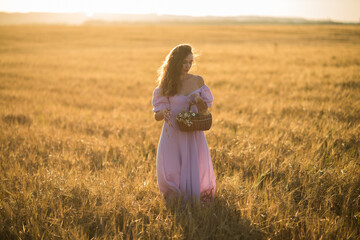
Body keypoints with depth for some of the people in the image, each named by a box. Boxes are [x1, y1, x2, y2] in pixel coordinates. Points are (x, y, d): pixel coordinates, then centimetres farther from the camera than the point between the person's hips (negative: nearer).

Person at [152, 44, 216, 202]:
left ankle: (191, 198, 28)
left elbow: (205, 109, 9)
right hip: (173, 135, -1)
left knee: (195, 171, 0)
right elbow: (157, 116, 0)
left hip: (193, 135, 1)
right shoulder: (165, 85, 0)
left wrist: (199, 101, -13)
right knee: (171, 173, -3)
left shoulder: (197, 81, 4)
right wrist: (164, 113, -23)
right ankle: (174, 198, 26)